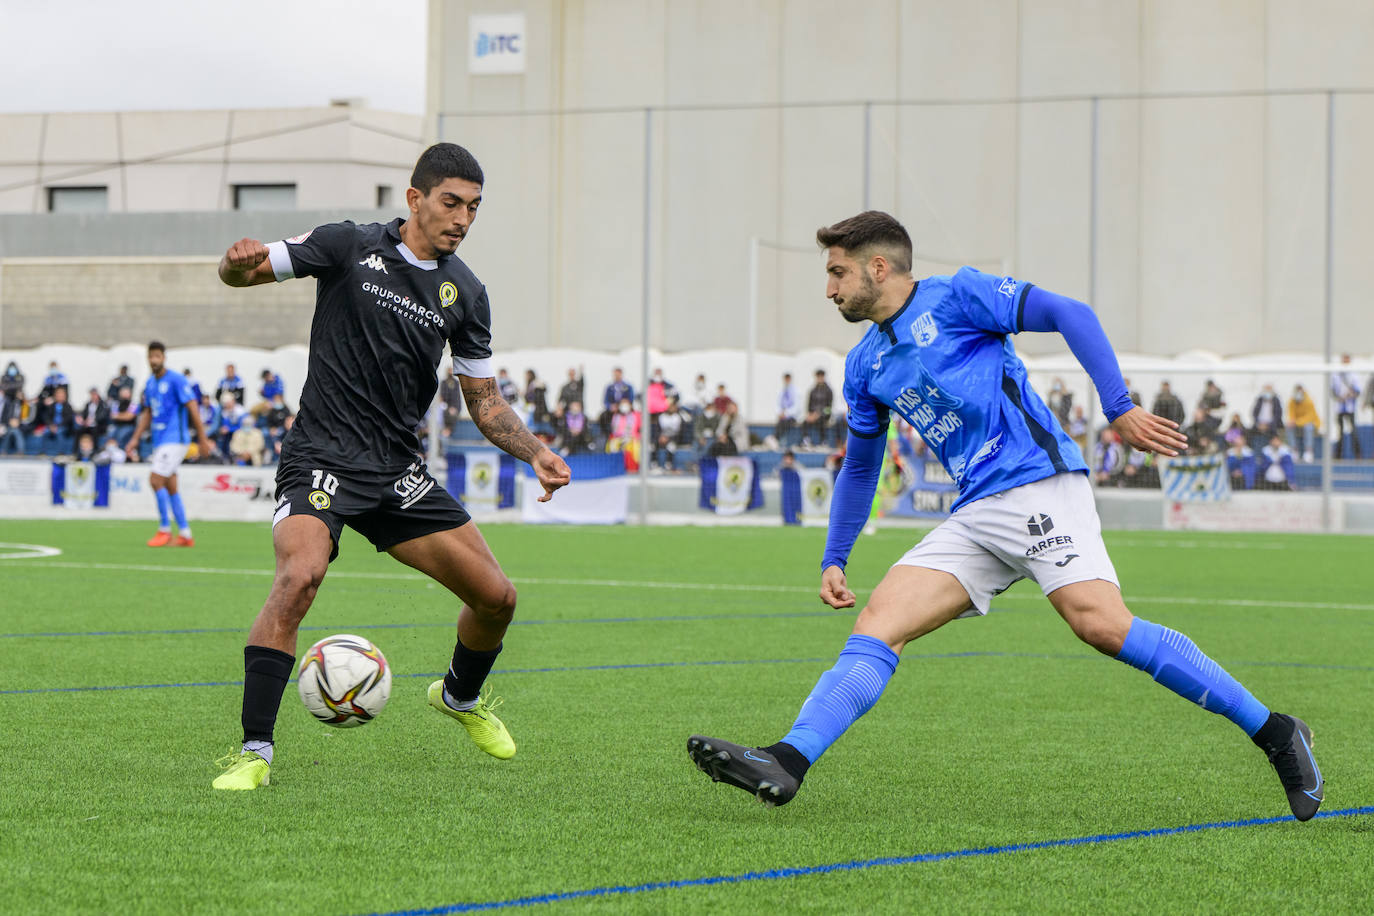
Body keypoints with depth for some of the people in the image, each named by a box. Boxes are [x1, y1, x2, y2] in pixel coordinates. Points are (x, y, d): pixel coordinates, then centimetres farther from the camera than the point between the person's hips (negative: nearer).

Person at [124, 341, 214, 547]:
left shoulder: (176, 380, -11)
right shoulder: (149, 383, 13)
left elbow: (192, 407, -12)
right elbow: (147, 414, 21)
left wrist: (202, 438, -14)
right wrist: (135, 439, 16)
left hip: (174, 439, -8)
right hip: (159, 441, 8)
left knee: (156, 480, -15)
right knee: (170, 487, 8)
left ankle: (164, 529, -5)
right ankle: (185, 535, 12)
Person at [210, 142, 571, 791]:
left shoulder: (465, 294, 7)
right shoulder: (350, 246, -4)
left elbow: (484, 401, 14)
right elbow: (240, 273, 0)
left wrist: (535, 453, -3)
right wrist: (240, 261, -25)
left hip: (399, 470, 5)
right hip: (322, 457, -5)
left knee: (496, 597, 2)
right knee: (299, 575, -31)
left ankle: (461, 696, 36)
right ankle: (254, 750, -23)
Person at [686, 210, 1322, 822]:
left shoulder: (954, 297, 0)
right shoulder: (864, 365, 20)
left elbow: (1070, 315, -5)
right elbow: (859, 468, 32)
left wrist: (1119, 408, -13)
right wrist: (834, 560, 26)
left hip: (1039, 484, -7)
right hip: (973, 515, 7)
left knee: (1101, 624, -25)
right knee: (877, 622, -10)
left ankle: (1273, 732, -18)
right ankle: (786, 764, -22)